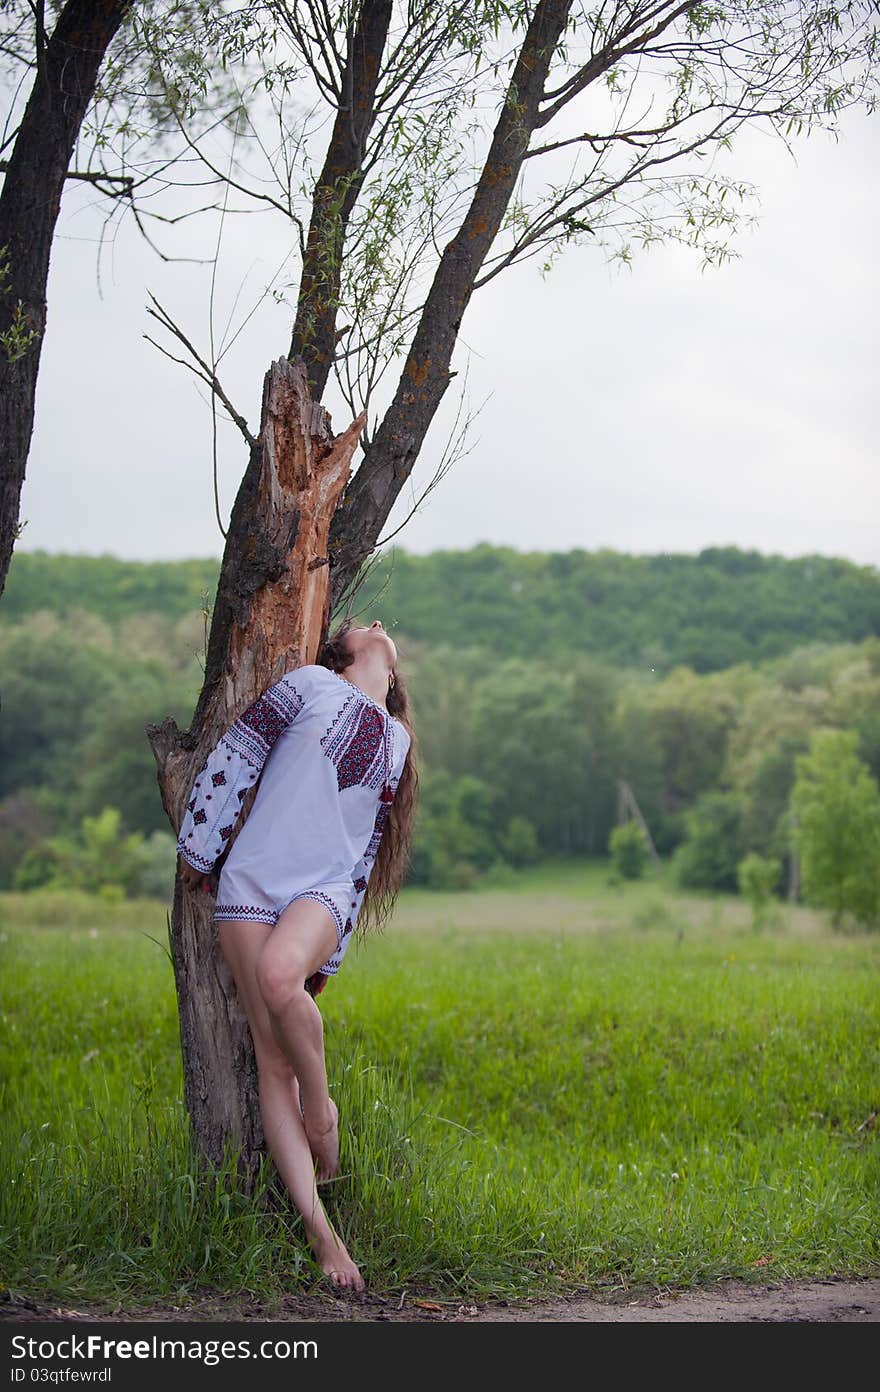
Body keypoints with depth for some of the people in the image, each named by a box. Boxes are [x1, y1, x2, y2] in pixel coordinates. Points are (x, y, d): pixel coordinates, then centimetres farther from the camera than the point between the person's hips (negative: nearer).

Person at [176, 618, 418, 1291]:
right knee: (272, 1055, -9)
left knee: (278, 977, -34)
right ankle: (319, 1229, -9)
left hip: (325, 887, 1)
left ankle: (322, 1104, -8)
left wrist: (331, 953, 15)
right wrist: (198, 849, 8)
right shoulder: (311, 685, 8)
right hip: (253, 877, -1)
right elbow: (232, 757, 8)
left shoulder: (398, 740, 17)